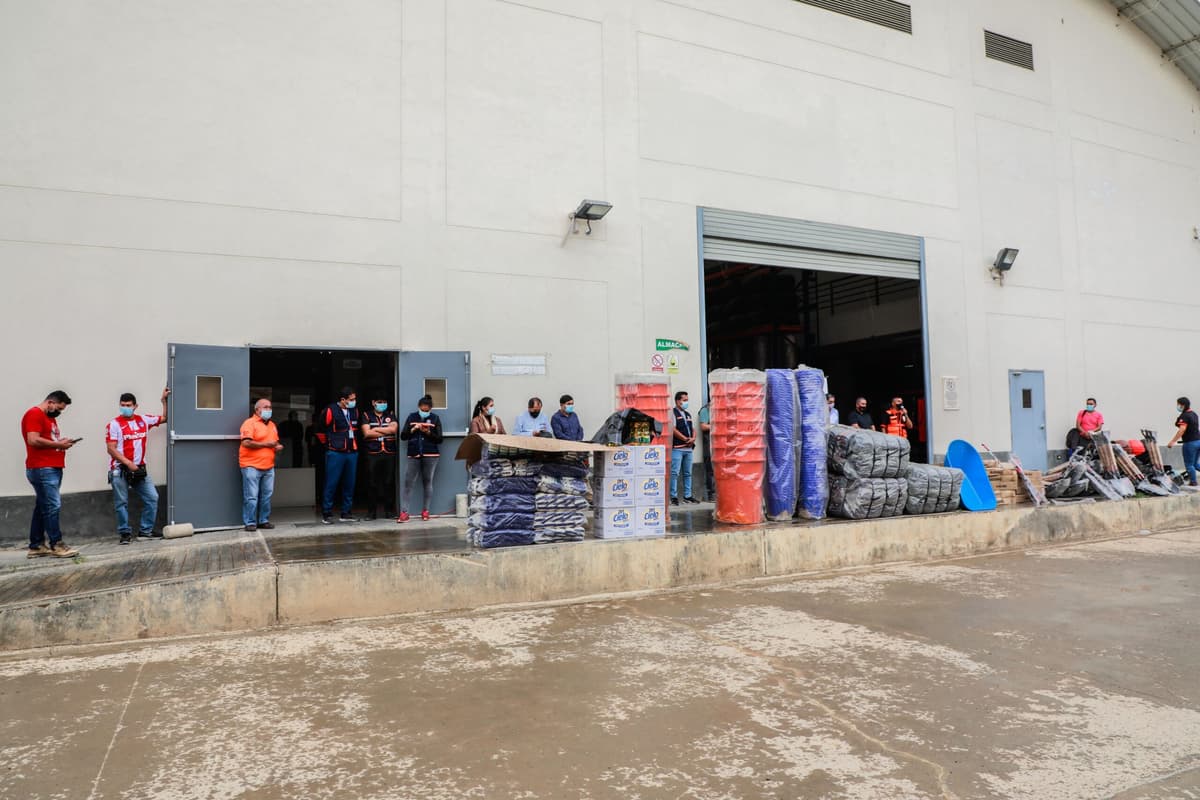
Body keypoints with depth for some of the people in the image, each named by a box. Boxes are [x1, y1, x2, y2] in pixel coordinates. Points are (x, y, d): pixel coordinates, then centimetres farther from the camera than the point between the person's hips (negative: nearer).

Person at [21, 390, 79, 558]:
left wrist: (61, 443, 9)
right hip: (42, 469, -10)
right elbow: (33, 440, -19)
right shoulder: (34, 414, -8)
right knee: (53, 506, -9)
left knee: (42, 507, 10)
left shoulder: (50, 417, 23)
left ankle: (36, 546, 14)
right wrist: (58, 444, -12)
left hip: (53, 468, 10)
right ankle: (56, 545, -5)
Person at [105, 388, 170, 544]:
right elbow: (111, 449, -10)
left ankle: (145, 530, 12)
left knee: (152, 497, 1)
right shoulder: (114, 424, -6)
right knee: (122, 502, 1)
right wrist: (129, 463, -17)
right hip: (119, 470, -5)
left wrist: (164, 400, 16)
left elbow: (164, 418, 23)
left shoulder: (143, 419, 8)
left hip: (139, 469, 5)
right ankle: (125, 533, 11)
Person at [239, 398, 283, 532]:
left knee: (266, 496, 8)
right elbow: (246, 443, -18)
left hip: (268, 467, 7)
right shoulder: (250, 423, -6)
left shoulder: (272, 425, 17)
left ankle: (264, 521, 17)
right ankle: (250, 522, 4)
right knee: (251, 496, -4)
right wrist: (265, 444, -13)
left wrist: (278, 446, 6)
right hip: (252, 466, -7)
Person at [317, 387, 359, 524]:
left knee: (349, 485, 8)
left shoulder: (354, 412, 10)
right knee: (331, 484, -2)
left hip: (352, 453, 6)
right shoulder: (330, 411, -10)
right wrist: (329, 444, 4)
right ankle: (327, 514, 6)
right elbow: (321, 430, -5)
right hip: (335, 454, -6)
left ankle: (346, 513, 16)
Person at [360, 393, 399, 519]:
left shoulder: (390, 415, 15)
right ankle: (371, 511, 6)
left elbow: (394, 429, -4)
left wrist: (375, 429, -4)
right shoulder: (366, 416, 9)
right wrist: (386, 432, -2)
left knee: (389, 482, 2)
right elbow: (366, 433, -6)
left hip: (389, 453, 2)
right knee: (372, 483, 0)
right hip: (372, 453, -1)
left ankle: (389, 510, 9)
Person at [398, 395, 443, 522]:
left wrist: (428, 432, -15)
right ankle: (404, 512, -5)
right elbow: (403, 436, 5)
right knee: (408, 482, -5)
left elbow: (439, 439, 0)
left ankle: (425, 510, 14)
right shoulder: (412, 417, 8)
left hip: (430, 455, -1)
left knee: (428, 482, 5)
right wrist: (413, 429, -10)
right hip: (414, 455, 1)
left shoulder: (435, 418, 4)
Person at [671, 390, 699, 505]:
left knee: (687, 473, 11)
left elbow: (693, 429, 20)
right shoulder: (672, 413, -5)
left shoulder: (688, 414, 20)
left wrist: (693, 438, -1)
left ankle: (687, 496, 17)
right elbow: (673, 429, -14)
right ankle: (674, 497, -4)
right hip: (677, 448, -8)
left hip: (688, 448, 8)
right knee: (675, 473, -7)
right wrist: (686, 439, -12)